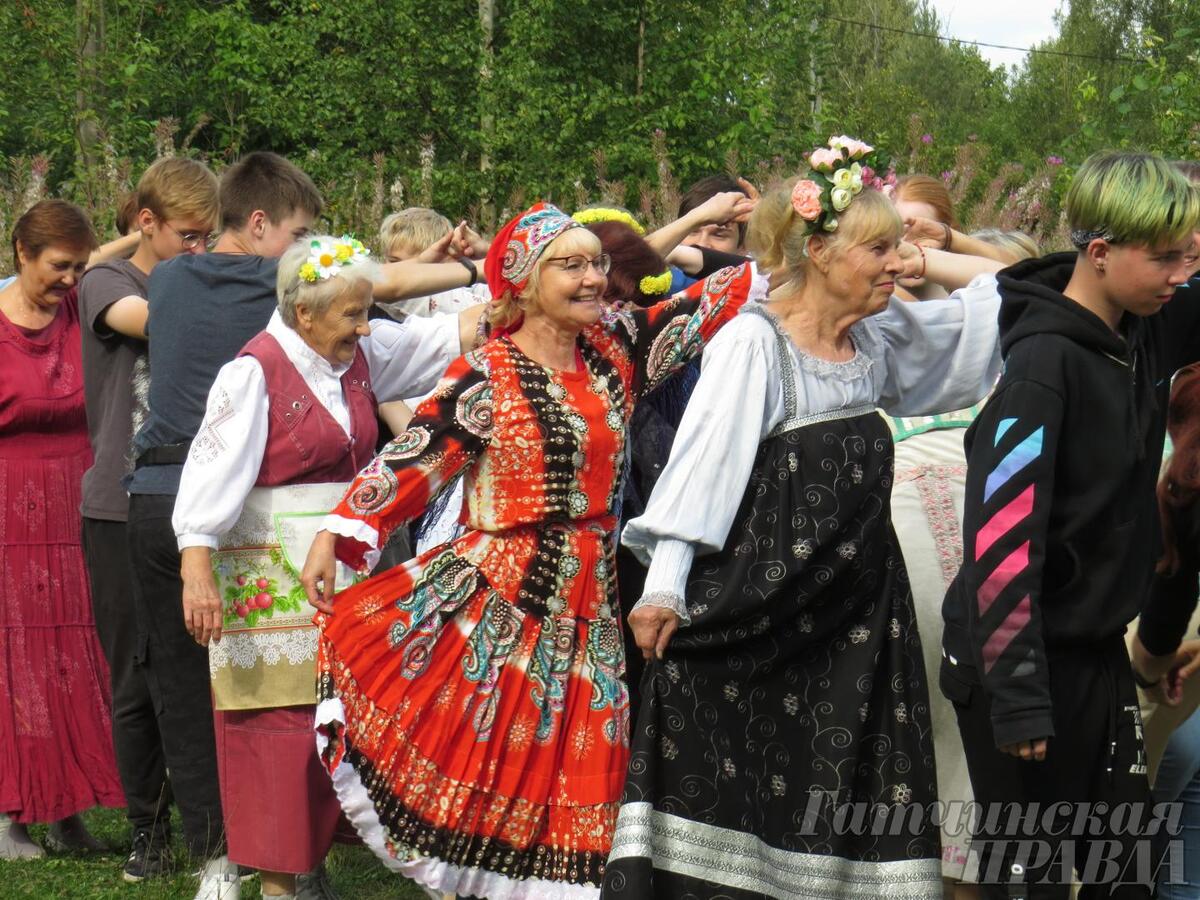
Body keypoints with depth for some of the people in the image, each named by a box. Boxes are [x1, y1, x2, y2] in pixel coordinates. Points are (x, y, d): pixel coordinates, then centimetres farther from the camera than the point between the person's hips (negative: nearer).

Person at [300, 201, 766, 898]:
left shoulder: (618, 349, 8)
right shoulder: (485, 376, -5)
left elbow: (704, 309, 12)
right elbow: (416, 459, -9)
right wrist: (339, 533, -17)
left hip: (588, 605, 5)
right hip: (492, 600, -5)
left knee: (571, 765, 6)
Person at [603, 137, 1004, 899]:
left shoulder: (881, 336, 9)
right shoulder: (753, 341, -10)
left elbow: (999, 307, 20)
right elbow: (702, 459, -15)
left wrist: (931, 261, 5)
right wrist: (665, 584, -19)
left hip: (857, 596, 6)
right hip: (756, 599, -6)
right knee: (734, 781, -3)